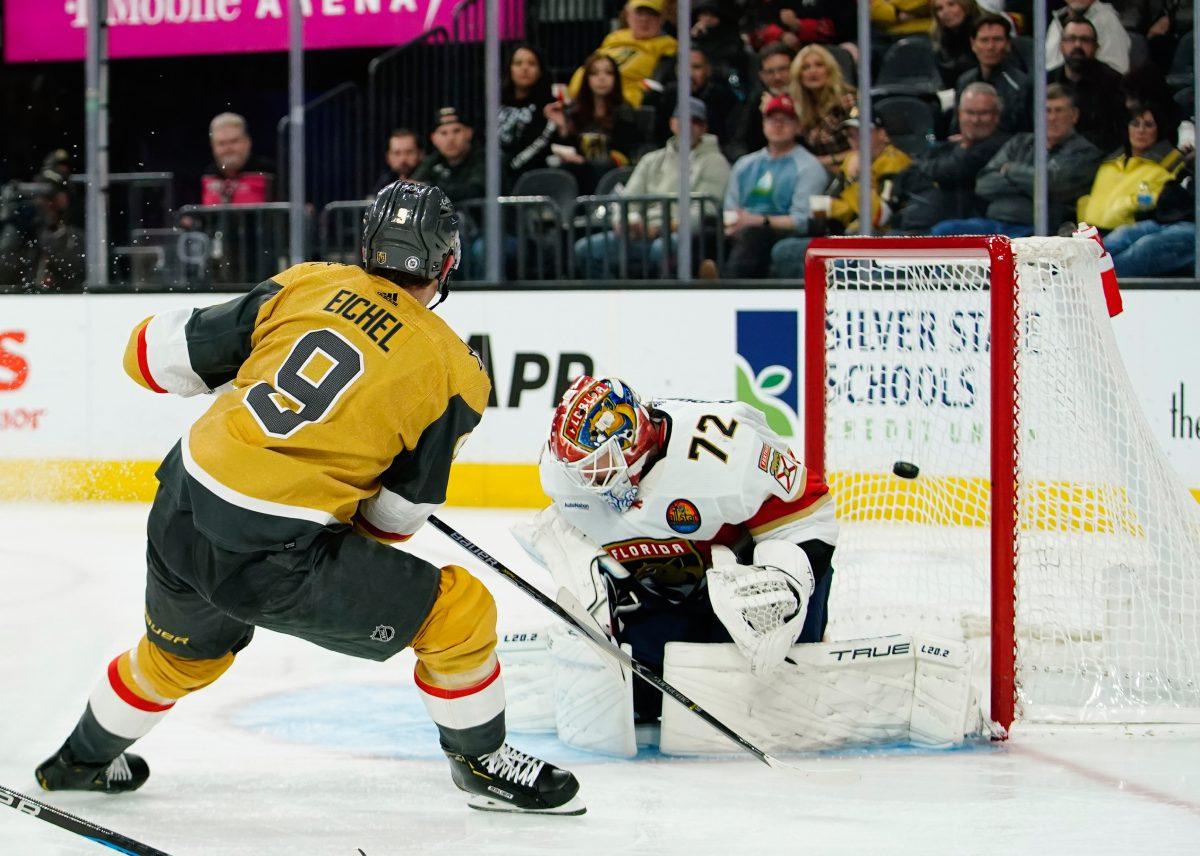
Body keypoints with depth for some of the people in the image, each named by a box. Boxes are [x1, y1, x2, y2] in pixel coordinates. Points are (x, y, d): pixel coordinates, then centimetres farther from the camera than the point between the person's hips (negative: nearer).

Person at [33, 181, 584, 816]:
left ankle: (81, 761, 55)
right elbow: (397, 515, 2)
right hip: (274, 558, -6)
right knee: (459, 612, 9)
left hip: (179, 518, 6)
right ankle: (482, 764, 24)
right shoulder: (452, 372, -2)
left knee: (181, 651, 35)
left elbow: (158, 353, 9)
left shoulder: (305, 286, 6)